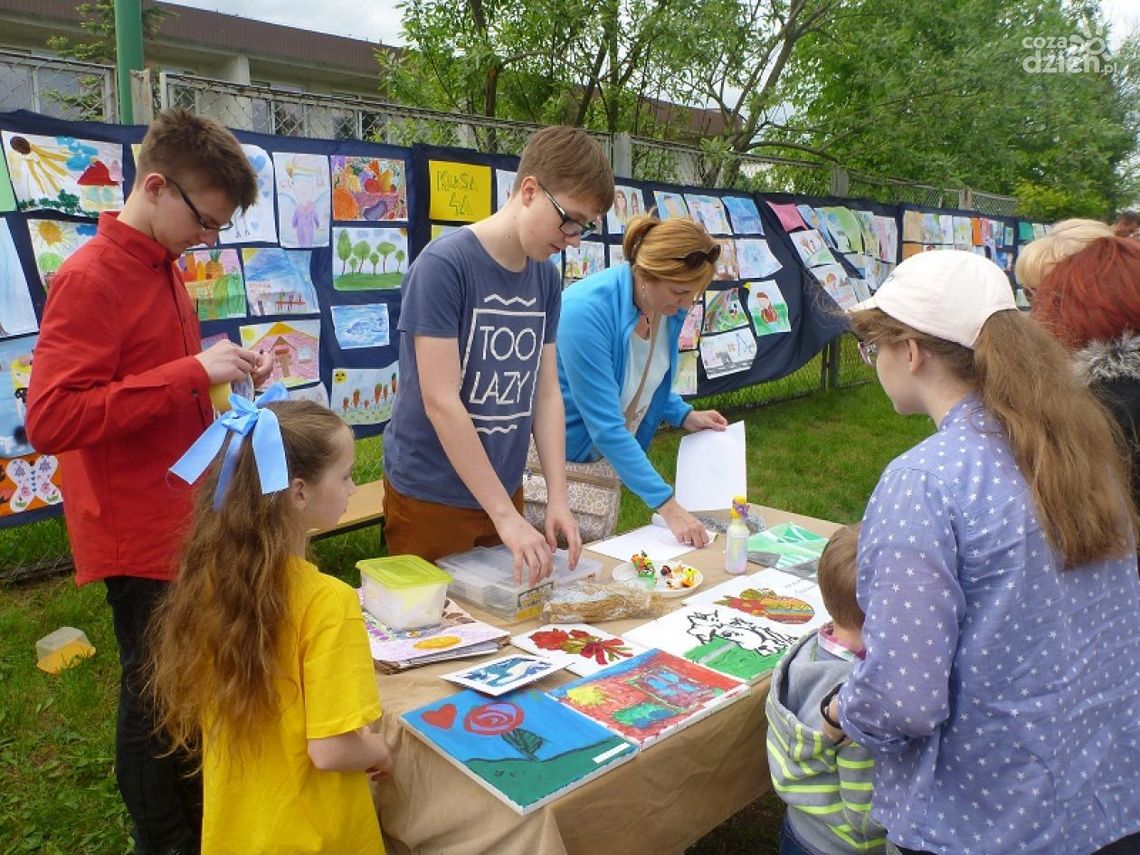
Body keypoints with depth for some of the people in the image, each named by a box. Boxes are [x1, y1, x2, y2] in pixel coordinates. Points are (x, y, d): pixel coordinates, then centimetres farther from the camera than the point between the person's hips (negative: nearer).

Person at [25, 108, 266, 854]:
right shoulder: (89, 280, -17)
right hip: (139, 537, -8)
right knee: (156, 700, 6)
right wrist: (191, 371, -28)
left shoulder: (164, 269, 11)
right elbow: (50, 420, -25)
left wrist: (221, 371, 6)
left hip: (186, 523, 8)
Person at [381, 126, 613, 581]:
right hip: (430, 499, -6)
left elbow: (546, 392, 3)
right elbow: (441, 402, -23)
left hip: (504, 490, 6)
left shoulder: (546, 276, 2)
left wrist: (558, 497, -6)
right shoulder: (444, 264, -18)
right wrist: (506, 517, -22)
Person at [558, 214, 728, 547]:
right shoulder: (586, 310, -30)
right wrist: (667, 505, -32)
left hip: (610, 451, 7)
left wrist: (683, 415, -2)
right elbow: (605, 427, -31)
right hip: (560, 452, -7)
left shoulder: (669, 307, -8)